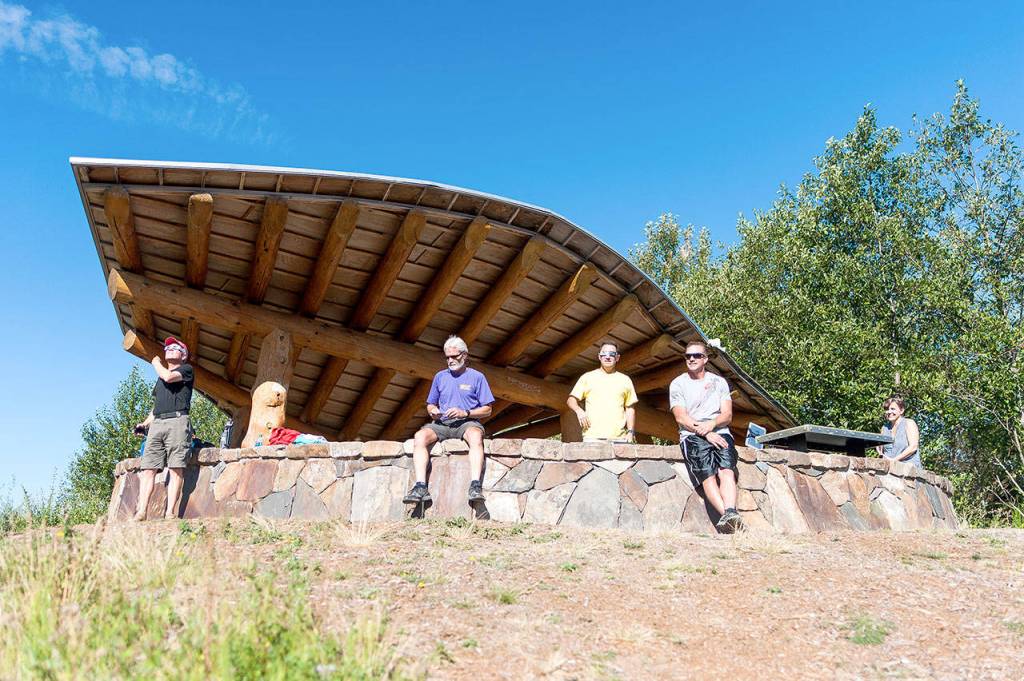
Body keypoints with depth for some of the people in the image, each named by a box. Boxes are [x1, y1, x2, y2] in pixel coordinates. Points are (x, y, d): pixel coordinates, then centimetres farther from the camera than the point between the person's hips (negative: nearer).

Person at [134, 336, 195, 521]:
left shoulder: (186, 369, 10)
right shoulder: (160, 377, 32)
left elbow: (168, 376, -10)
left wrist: (156, 363, 11)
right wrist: (145, 423, 16)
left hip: (177, 421, -7)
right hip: (156, 424, 7)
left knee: (176, 469, -12)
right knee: (148, 469, -5)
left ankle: (170, 513, -16)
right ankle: (141, 511, -9)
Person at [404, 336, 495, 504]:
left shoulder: (477, 377, 9)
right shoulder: (440, 376, 19)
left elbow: (487, 410, 5)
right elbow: (430, 404, 24)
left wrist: (464, 413, -11)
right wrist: (432, 411, -1)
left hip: (467, 423, -3)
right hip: (441, 423, 3)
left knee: (476, 436, -39)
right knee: (420, 436, -28)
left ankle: (475, 486, -47)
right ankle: (421, 487, -36)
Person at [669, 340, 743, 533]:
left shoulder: (719, 382, 20)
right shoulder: (678, 384, 13)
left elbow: (727, 415, 11)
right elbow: (681, 417, 0)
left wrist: (712, 424, -11)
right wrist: (705, 434, -11)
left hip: (719, 433, 2)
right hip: (692, 436, -2)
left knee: (727, 471, -27)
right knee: (708, 475, -27)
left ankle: (730, 514, -44)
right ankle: (728, 516, -40)